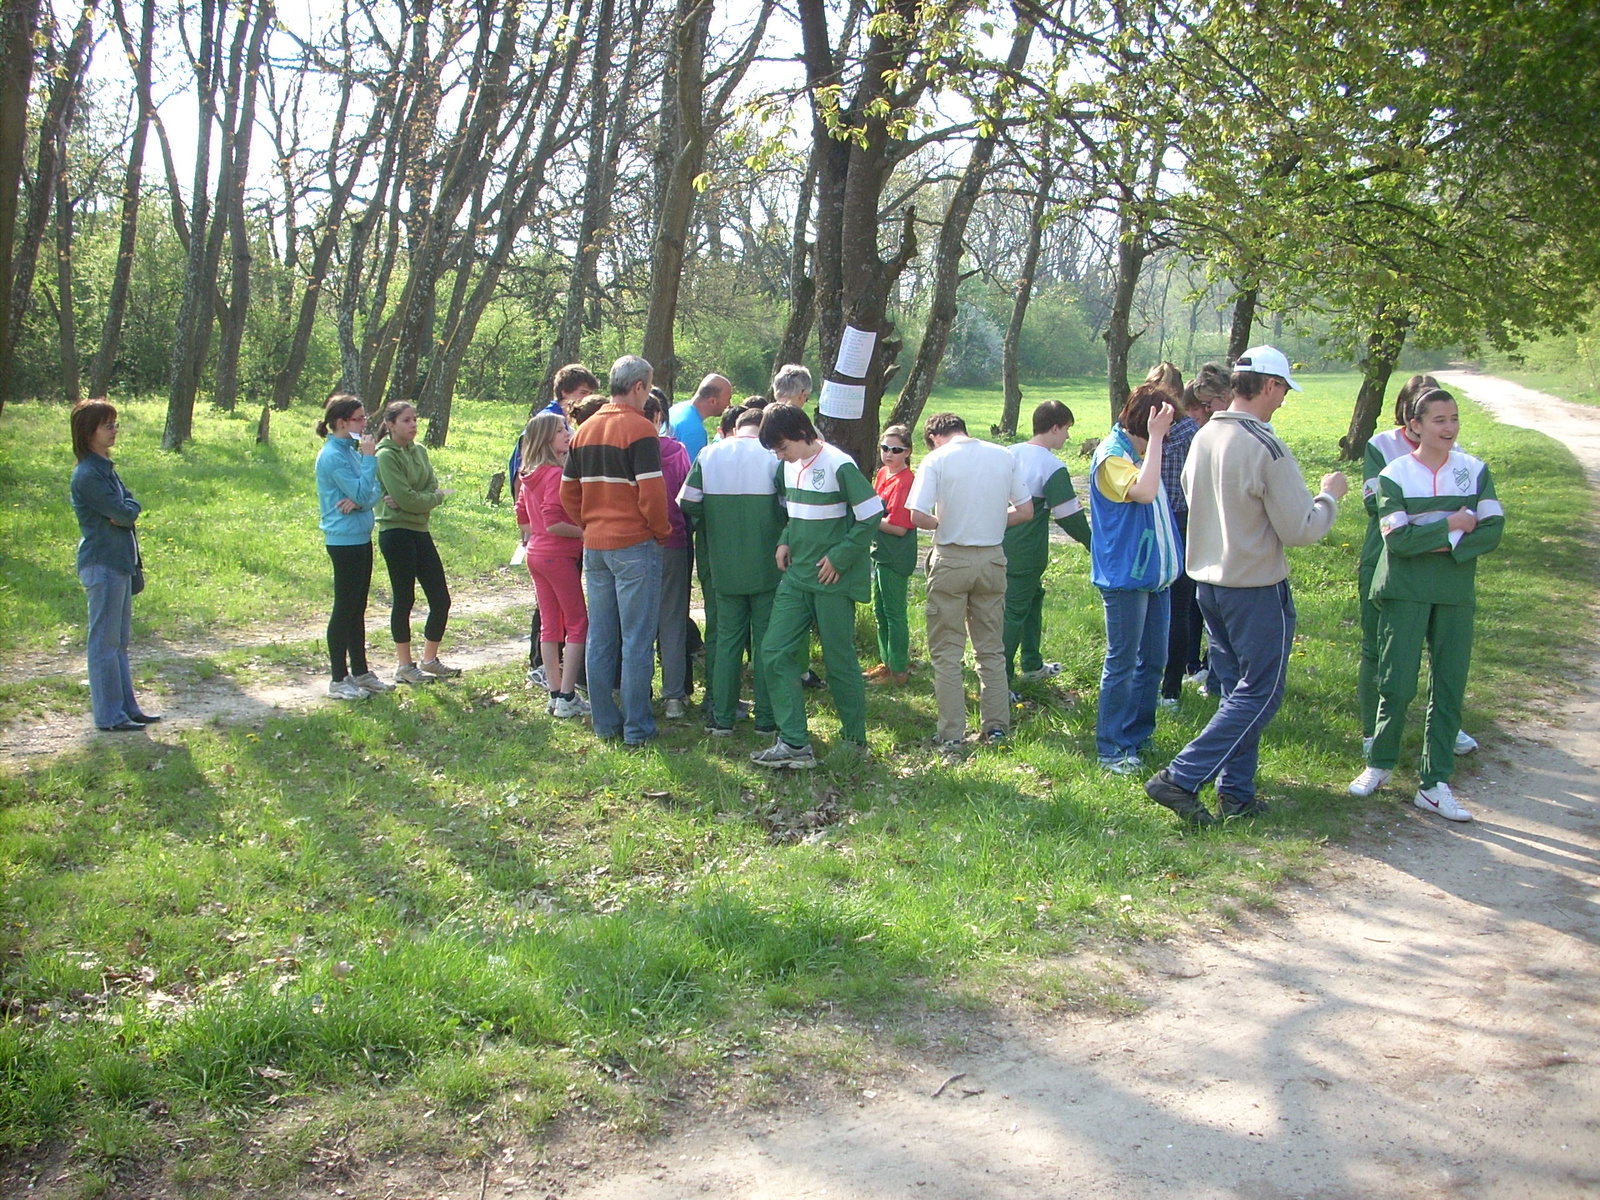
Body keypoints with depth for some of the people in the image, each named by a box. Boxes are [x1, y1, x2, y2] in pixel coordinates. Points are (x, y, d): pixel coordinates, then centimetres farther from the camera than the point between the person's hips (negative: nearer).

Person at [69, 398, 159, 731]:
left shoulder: (106, 467, 13)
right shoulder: (87, 475, -17)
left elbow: (131, 504, 7)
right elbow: (122, 512, -19)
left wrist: (124, 511, -12)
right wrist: (126, 512, 1)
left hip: (120, 563, 9)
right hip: (102, 565, -9)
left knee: (119, 641, 15)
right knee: (105, 641, -2)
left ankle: (127, 706, 23)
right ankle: (109, 716, 4)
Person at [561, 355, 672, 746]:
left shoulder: (585, 429, 11)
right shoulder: (638, 428, -12)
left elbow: (568, 491, 14)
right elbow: (651, 492, -17)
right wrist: (662, 533, -3)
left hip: (594, 546, 7)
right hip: (634, 545, -7)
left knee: (599, 638, 11)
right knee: (637, 640, -1)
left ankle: (605, 722, 18)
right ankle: (637, 728, 3)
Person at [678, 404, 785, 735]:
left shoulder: (708, 454, 0)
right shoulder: (774, 456, -10)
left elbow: (687, 504, -2)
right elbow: (790, 509, -12)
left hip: (724, 567, 3)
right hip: (766, 566, -3)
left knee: (727, 638, 11)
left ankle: (721, 718, 13)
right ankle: (766, 717, 11)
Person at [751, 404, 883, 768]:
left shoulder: (839, 465, -14)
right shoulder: (790, 465, 8)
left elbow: (872, 515, -14)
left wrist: (839, 558, -15)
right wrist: (785, 541, 4)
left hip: (832, 580, -7)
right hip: (796, 577, 7)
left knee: (840, 661, 3)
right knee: (775, 653, -2)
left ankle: (856, 739, 21)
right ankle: (794, 744, 0)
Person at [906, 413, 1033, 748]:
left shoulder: (936, 459, -8)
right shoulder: (1004, 456, 4)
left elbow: (917, 516, -16)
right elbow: (1025, 511, 7)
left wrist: (941, 523, 4)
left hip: (951, 560, -4)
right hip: (992, 559, 4)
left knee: (946, 651, 4)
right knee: (992, 649, 14)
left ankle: (951, 733, 4)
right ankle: (997, 727, 16)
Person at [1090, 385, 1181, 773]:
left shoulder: (1141, 450, 10)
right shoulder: (1112, 456, -16)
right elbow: (1144, 492, -34)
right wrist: (1155, 437, -29)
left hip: (1153, 574, 9)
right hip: (1125, 576, -9)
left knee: (1153, 660, 15)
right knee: (1123, 663, -2)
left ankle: (1139, 736, 27)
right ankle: (1112, 748, 7)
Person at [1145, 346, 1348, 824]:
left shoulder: (1203, 438, 3)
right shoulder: (1266, 447, -20)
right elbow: (1300, 530, -16)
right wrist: (1329, 496, 2)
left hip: (1208, 582, 8)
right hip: (1256, 588, -8)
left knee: (1238, 690, 17)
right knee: (1260, 693, 2)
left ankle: (1236, 794, 21)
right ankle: (1180, 778, -5)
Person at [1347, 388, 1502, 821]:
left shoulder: (1475, 471, 5)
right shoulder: (1395, 475, -4)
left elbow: (1493, 530, -3)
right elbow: (1398, 539, -14)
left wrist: (1446, 546, -15)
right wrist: (1452, 525, -11)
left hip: (1456, 594, 3)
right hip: (1405, 592, -3)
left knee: (1449, 689, 3)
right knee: (1397, 685, -3)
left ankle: (1435, 785, 11)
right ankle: (1379, 764, 20)